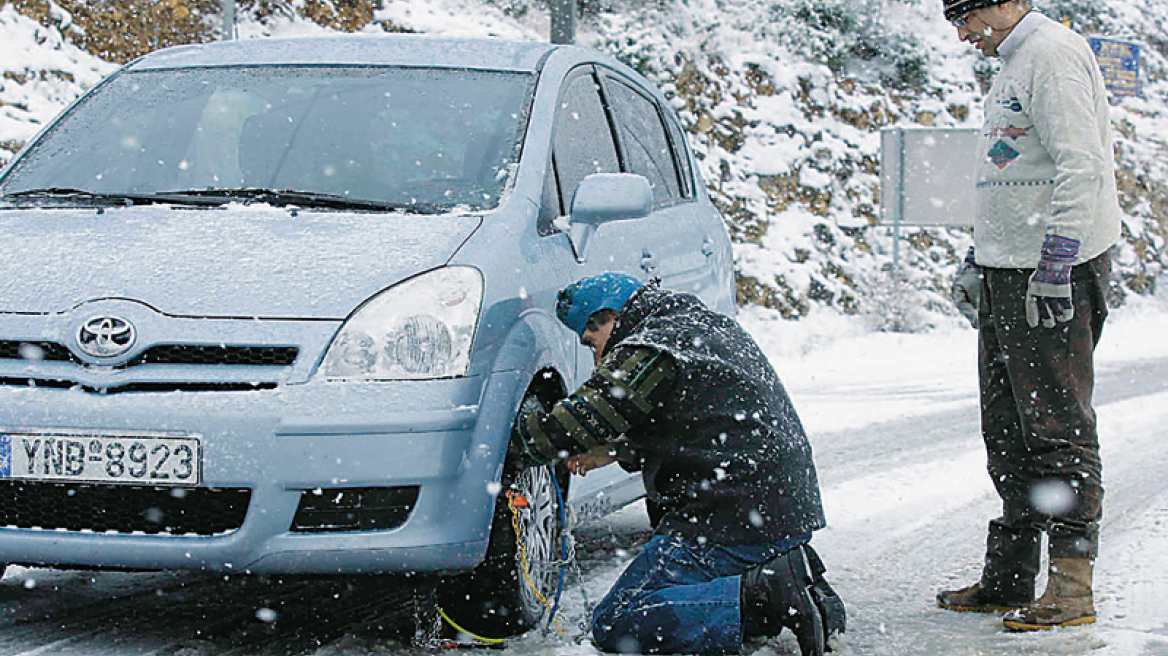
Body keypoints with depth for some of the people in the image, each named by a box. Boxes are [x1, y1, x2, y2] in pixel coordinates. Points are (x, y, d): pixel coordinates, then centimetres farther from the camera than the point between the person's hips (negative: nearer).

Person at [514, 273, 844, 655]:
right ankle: (791, 578, 6)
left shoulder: (649, 352, -10)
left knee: (615, 625, -9)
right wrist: (615, 451, 17)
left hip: (733, 519, -10)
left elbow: (575, 423, -10)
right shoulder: (710, 324, 20)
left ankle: (763, 594, -20)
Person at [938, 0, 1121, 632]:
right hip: (1008, 275, 10)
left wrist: (1055, 265, -24)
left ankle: (1073, 585, -5)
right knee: (1007, 430, 12)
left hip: (1051, 273, -10)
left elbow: (1081, 166, -20)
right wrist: (980, 262, 24)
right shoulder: (1012, 65, 20)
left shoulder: (1053, 53, -11)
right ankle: (1009, 576, 18)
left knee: (1057, 427, -8)